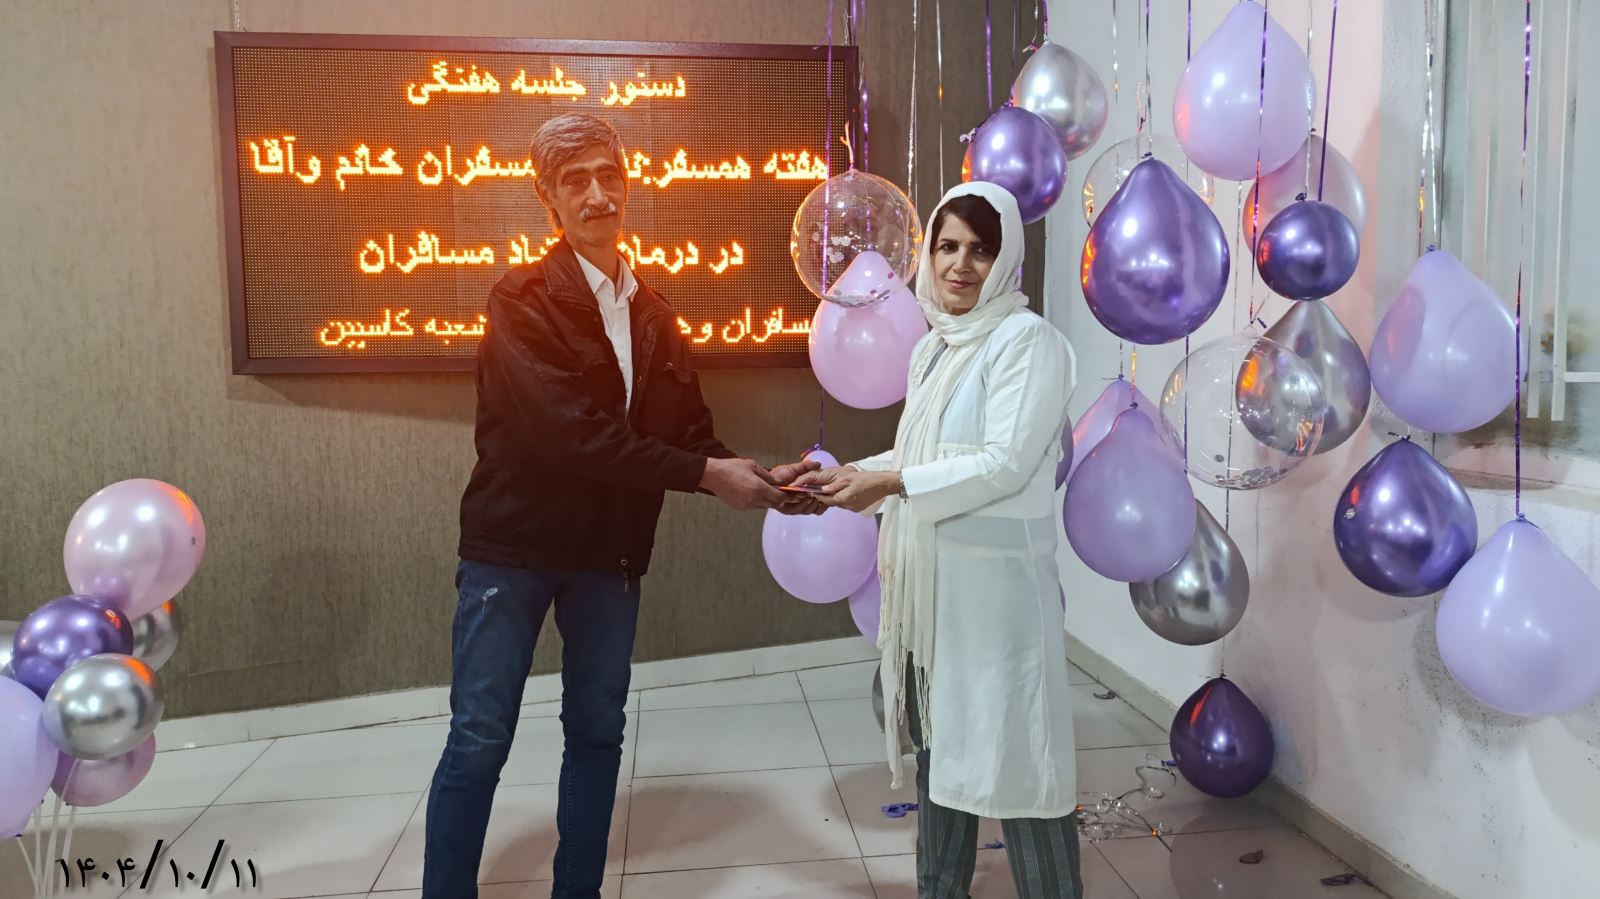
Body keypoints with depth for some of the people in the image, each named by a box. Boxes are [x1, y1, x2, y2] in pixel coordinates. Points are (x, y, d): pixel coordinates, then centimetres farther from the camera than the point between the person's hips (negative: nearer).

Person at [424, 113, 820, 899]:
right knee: (479, 740, 1)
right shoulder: (522, 300, -11)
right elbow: (567, 431, -23)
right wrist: (705, 476, -23)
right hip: (513, 544, -5)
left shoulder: (653, 316, 9)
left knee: (597, 732, 13)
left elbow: (690, 431, 6)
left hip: (609, 551, 6)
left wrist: (760, 479, -13)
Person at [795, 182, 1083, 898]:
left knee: (1012, 755, -1)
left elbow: (1006, 463, -18)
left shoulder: (1027, 341, -10)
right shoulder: (934, 346, 14)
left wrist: (891, 482, -19)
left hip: (995, 579, -8)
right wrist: (847, 475, 6)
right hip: (929, 578, 8)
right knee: (938, 745, 17)